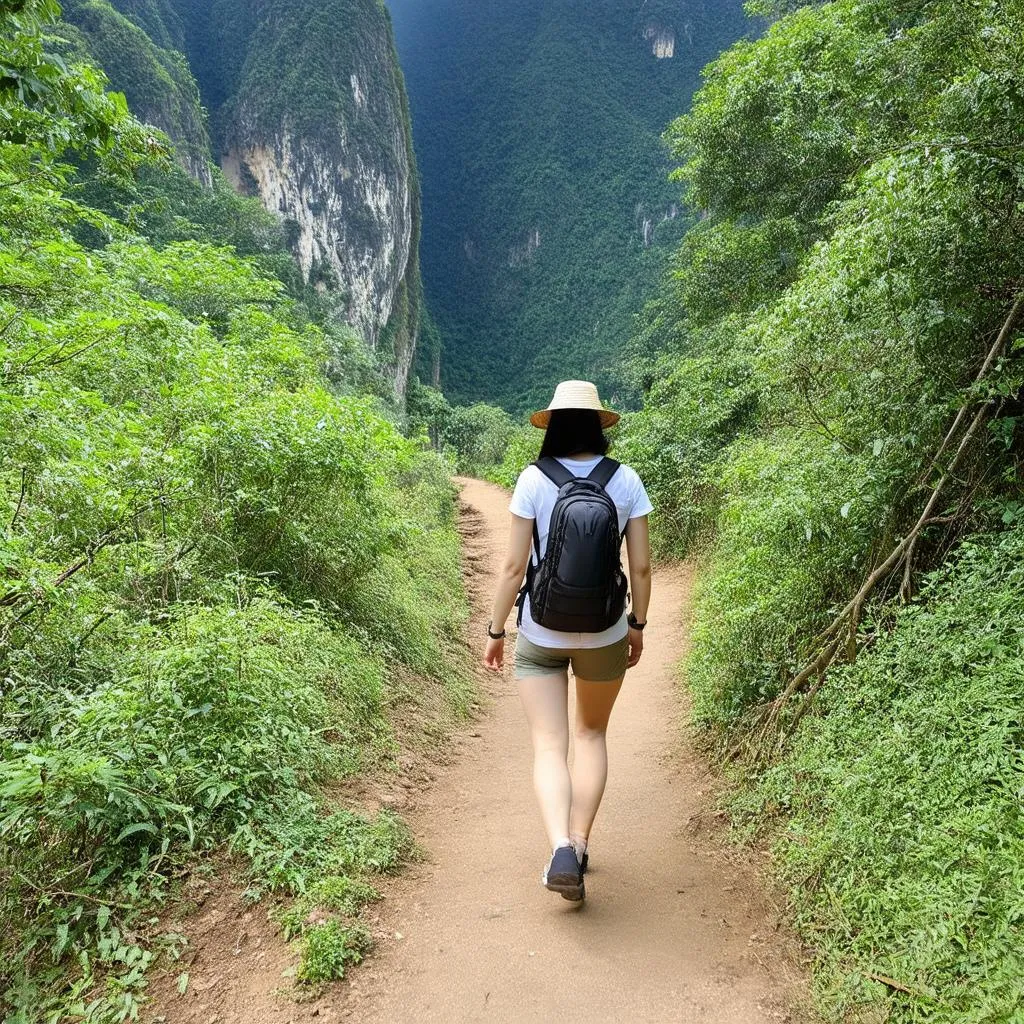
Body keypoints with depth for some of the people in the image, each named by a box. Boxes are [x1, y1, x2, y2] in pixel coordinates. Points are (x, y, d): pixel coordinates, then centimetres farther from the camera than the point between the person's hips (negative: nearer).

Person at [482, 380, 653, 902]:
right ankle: (579, 845, 23)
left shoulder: (534, 479, -10)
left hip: (540, 634, -2)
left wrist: (495, 630, 1)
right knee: (591, 734, 23)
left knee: (549, 747, 6)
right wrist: (638, 624, 13)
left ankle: (561, 851, -11)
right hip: (605, 633, 2)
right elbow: (641, 566, -2)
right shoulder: (626, 480, -5)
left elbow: (514, 565, -10)